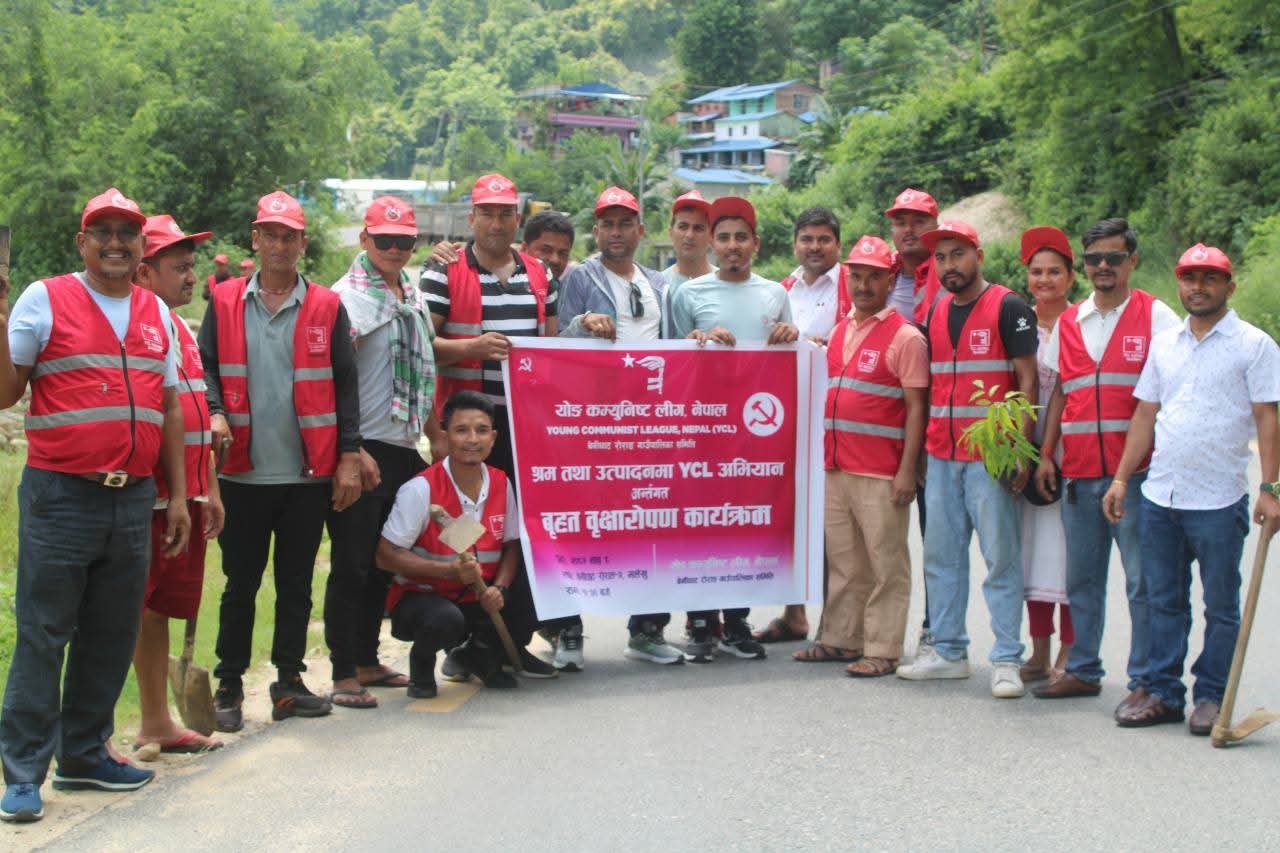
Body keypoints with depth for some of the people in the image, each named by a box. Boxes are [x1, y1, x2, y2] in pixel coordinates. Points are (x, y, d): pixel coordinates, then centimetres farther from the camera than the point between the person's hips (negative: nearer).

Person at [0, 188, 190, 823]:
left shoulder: (156, 312, 14)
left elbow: (169, 407, 17)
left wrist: (178, 495, 14)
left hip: (133, 500, 5)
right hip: (60, 496, -5)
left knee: (111, 637, 11)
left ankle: (84, 755, 23)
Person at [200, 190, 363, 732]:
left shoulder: (326, 308, 4)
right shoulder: (225, 302, 7)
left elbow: (345, 386, 4)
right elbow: (205, 368, 9)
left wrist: (349, 456, -1)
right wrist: (214, 413, -11)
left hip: (309, 472, 0)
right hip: (243, 470, 0)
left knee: (297, 581, 8)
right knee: (240, 582, 6)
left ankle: (289, 682, 17)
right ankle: (229, 687, 15)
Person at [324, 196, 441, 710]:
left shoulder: (413, 296, 15)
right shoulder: (347, 297, -9)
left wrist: (437, 436, 19)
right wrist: (353, 452, -19)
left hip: (404, 448, 8)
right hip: (362, 450, -8)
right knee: (351, 564, -3)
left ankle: (367, 661, 25)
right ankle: (344, 675, 3)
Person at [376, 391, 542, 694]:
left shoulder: (501, 484, -2)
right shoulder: (421, 489, -17)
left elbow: (512, 544, 7)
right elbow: (386, 556, -16)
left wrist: (499, 588, -14)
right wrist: (450, 570, -26)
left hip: (478, 599, 5)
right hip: (421, 596, -5)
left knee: (529, 604, -20)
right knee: (446, 620, -37)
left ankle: (476, 655, 12)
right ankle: (422, 663, 2)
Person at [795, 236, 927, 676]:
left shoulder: (905, 337, -6)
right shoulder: (839, 332, 16)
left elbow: (916, 407, -9)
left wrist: (907, 470, -14)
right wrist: (823, 455, 17)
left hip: (880, 474, -7)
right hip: (835, 468, 7)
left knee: (886, 564, -2)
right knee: (842, 561, 13)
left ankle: (883, 651, 3)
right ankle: (839, 638, 21)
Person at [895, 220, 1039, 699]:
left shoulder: (1008, 308, -4)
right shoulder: (935, 314, 15)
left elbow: (1027, 381, -7)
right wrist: (919, 451, 13)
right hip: (941, 456, 6)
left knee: (1001, 558, -3)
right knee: (941, 556, 9)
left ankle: (1006, 660, 2)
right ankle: (948, 651, 19)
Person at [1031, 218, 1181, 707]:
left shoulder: (1156, 317, 0)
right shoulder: (1068, 323, 13)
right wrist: (1045, 456, 10)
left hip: (1136, 472, -5)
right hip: (1079, 473, 5)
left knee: (1142, 581, -2)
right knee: (1081, 578, 12)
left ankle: (1145, 681, 4)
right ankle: (1082, 671, 23)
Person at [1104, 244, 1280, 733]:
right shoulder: (1164, 344, 12)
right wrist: (1121, 479, 10)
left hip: (1219, 500, -4)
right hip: (1159, 495, 5)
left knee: (1220, 607, 5)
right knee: (1164, 602, 10)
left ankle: (1212, 697, 14)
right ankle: (1163, 694, 18)